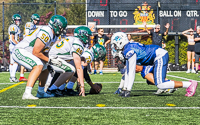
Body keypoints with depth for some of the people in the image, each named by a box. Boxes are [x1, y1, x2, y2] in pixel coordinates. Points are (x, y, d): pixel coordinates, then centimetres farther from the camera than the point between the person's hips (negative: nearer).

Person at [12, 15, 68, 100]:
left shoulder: (54, 35, 10)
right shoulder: (46, 33, -23)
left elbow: (44, 52, 17)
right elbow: (36, 52, -24)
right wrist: (50, 60, -15)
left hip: (27, 53, 11)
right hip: (20, 51, -11)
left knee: (45, 69, 20)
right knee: (38, 66, -30)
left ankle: (41, 92, 37)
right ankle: (27, 93, -36)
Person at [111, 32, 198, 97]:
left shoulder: (129, 51, -18)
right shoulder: (127, 50, 14)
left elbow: (132, 72, -20)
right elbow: (127, 71, 18)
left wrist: (128, 90, -16)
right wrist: (124, 88, 18)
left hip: (160, 56, -10)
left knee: (160, 85, -17)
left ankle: (190, 84, -13)